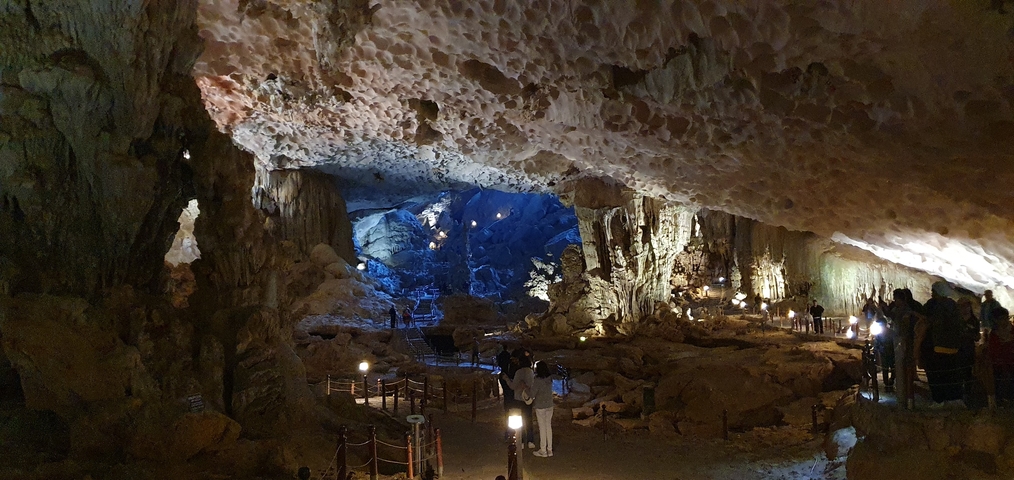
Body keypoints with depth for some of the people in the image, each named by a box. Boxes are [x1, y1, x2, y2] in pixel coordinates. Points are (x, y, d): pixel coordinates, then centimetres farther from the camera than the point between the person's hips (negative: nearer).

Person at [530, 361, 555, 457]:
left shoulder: (537, 380, -19)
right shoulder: (550, 379, 0)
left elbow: (532, 393, -17)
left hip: (540, 407, -6)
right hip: (549, 406, 6)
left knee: (542, 428, 2)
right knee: (548, 426, 12)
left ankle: (543, 450, 9)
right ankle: (549, 449, 17)